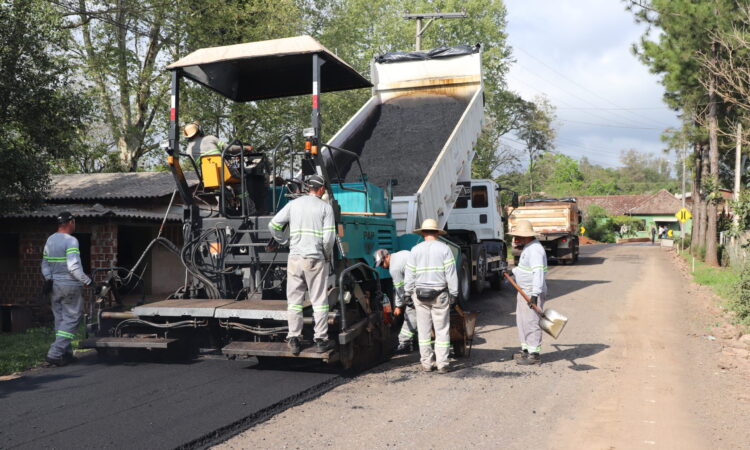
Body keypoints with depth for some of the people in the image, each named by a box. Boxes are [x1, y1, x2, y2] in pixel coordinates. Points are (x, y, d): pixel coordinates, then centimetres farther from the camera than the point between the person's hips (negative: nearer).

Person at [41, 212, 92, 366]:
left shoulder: (50, 240, 12)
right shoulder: (71, 241, -15)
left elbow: (45, 263, 12)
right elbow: (74, 267, -22)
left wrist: (48, 278, 6)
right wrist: (88, 282, -15)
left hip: (54, 286, 8)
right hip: (70, 286, -8)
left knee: (60, 320, 13)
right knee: (71, 319, -1)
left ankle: (66, 353, 18)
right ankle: (55, 353, -8)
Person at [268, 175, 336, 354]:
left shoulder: (293, 204, 6)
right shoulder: (325, 207, -3)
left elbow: (273, 225, 4)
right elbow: (329, 238, -10)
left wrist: (284, 242, 15)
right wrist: (328, 255, 6)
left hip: (295, 258, 3)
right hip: (315, 259, -3)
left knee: (294, 300, 10)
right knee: (319, 301, 6)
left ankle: (294, 340, 12)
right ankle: (321, 340, 10)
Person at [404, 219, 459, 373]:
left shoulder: (416, 250, 1)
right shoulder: (444, 249, -3)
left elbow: (409, 275, 2)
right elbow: (451, 274, -4)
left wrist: (408, 294, 10)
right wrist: (453, 294, 3)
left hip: (420, 293, 2)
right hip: (440, 294, -2)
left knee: (424, 329, 10)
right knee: (442, 330, 4)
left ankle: (426, 363, 14)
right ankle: (442, 364, 4)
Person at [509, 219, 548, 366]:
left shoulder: (535, 249, -20)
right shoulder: (528, 247, 14)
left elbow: (538, 272, -29)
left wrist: (535, 293, -34)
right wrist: (513, 271, 41)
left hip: (532, 293, -11)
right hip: (523, 292, 11)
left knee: (531, 322, -7)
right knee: (521, 321, 17)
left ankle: (534, 355, 0)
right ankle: (526, 349, 28)